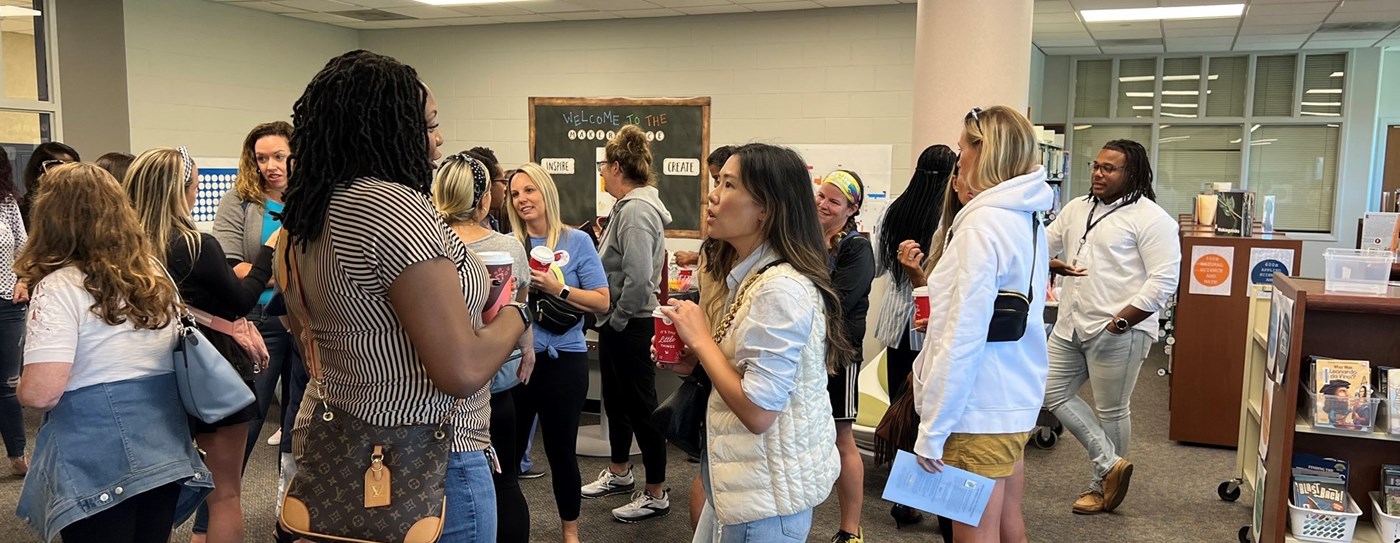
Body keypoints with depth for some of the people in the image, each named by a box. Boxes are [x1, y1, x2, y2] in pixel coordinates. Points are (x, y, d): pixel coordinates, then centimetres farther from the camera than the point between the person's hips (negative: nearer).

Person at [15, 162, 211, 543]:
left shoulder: (59, 287, -13)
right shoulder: (154, 273, 7)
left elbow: (40, 394, -19)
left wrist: (22, 388, 1)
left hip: (96, 464, -6)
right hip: (165, 451, 6)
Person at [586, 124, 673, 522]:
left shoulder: (636, 209, -22)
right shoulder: (630, 205, 11)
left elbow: (638, 277, -29)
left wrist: (618, 319, -17)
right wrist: (611, 321, 13)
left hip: (630, 326, -10)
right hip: (616, 323, 10)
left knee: (641, 407, 1)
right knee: (615, 400, 22)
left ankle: (657, 495, 14)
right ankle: (619, 474, 40)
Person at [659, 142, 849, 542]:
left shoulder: (782, 288, -25)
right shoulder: (753, 275, 7)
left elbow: (758, 411, -27)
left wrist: (700, 338, -17)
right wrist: (695, 361, 0)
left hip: (768, 493, -9)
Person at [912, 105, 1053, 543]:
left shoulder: (983, 224, -18)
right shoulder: (1026, 217, 11)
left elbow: (961, 336, -21)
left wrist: (933, 430, -17)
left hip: (979, 410, -9)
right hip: (1017, 399, 9)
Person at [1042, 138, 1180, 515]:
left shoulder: (1151, 218, -9)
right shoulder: (1076, 209, 13)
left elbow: (1164, 281, -14)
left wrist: (1122, 320, -19)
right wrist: (1052, 264, -5)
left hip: (1117, 333, -8)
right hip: (1070, 326, 8)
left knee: (1111, 411, 5)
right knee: (1055, 395, 8)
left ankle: (1101, 484, 23)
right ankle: (1111, 465, 15)